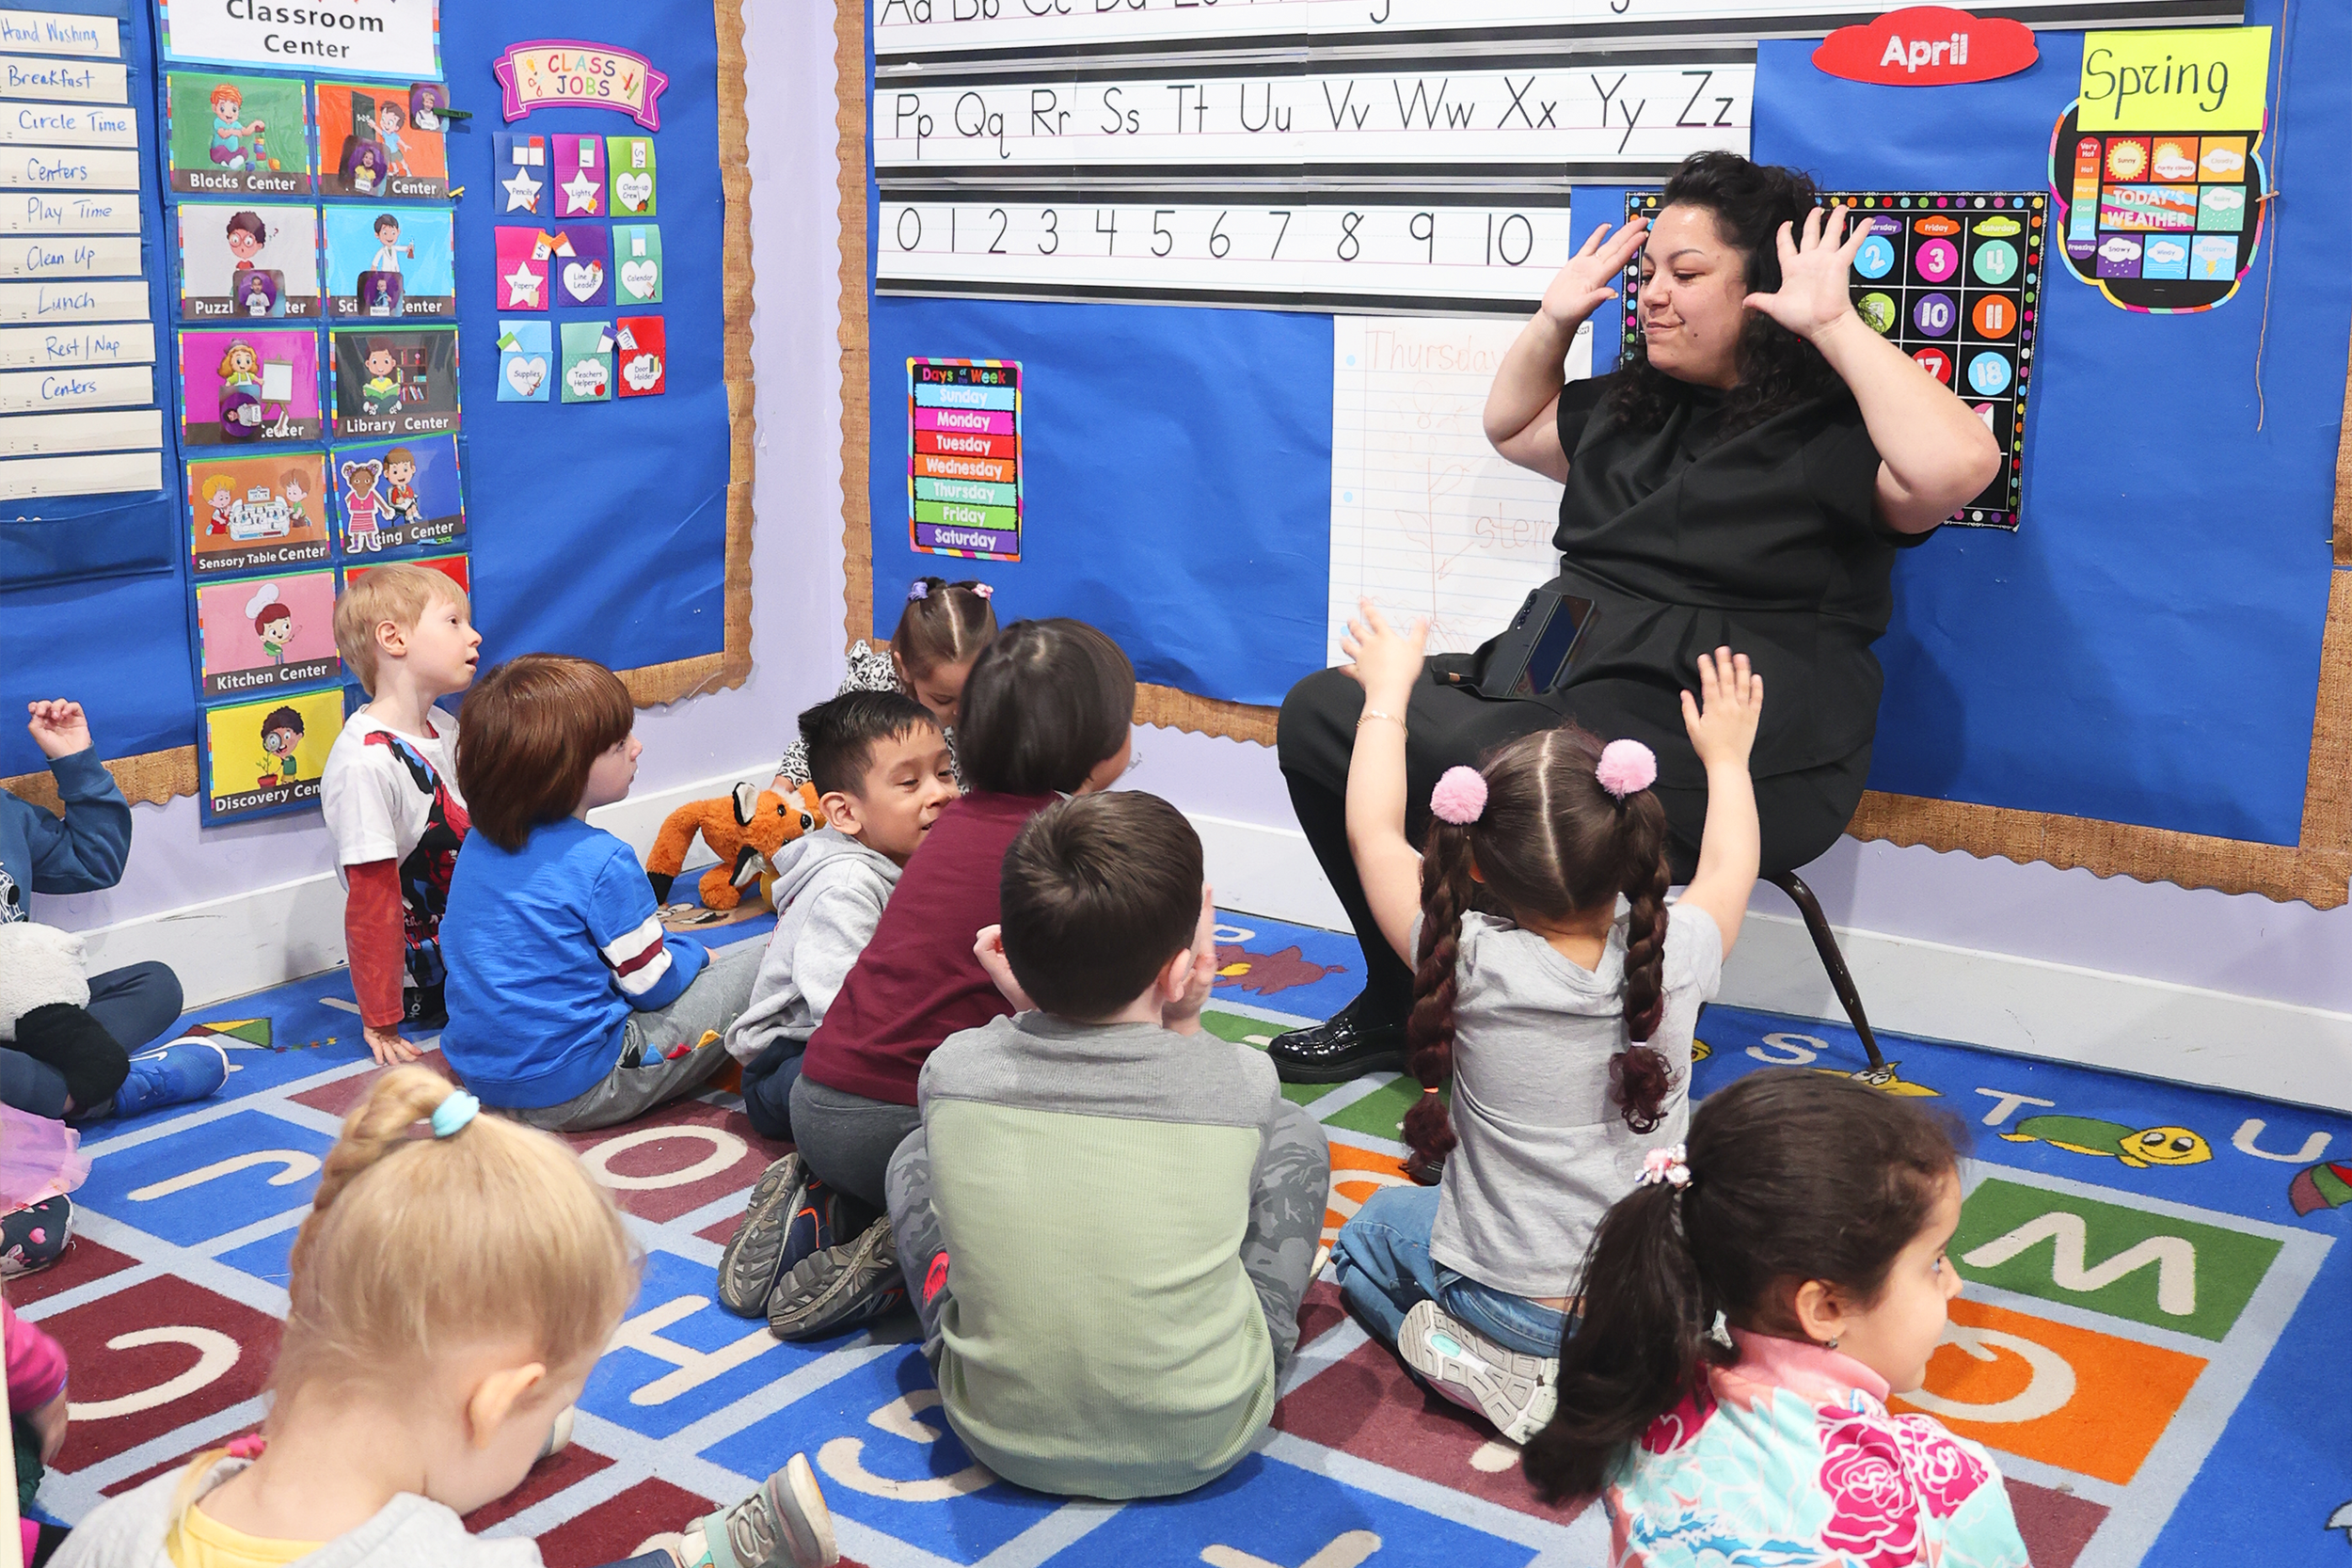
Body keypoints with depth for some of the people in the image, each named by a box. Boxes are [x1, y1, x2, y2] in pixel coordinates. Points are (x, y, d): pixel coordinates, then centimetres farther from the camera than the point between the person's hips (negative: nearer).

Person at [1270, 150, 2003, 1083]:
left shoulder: (1828, 429, -3)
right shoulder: (1628, 408, 21)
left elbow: (1957, 466, -25)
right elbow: (1510, 427, 40)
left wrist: (1836, 325, -17)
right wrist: (1556, 318, 24)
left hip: (1719, 743, -8)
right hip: (1561, 681, 8)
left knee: (1482, 764, -35)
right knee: (1323, 712, -6)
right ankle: (1407, 1003, 3)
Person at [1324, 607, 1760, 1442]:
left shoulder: (1472, 961, -24)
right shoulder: (1675, 956, -18)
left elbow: (1373, 830, -8)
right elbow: (1729, 865, 7)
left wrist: (1387, 690, 4)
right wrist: (1726, 756, 23)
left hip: (1508, 1300, -3)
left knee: (1372, 1226, 26)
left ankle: (1493, 1368, 4)